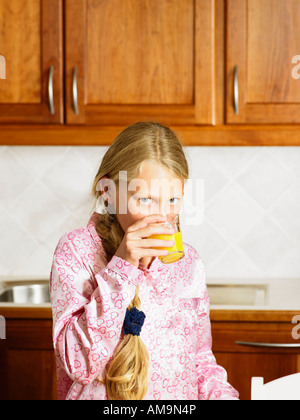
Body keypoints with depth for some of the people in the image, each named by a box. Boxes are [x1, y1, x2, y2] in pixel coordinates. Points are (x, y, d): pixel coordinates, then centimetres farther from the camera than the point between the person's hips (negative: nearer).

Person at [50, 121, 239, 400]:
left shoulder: (188, 261, 7)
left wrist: (221, 394, -3)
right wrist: (121, 267, -20)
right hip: (102, 399, -4)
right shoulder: (76, 251, -6)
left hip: (183, 397, 4)